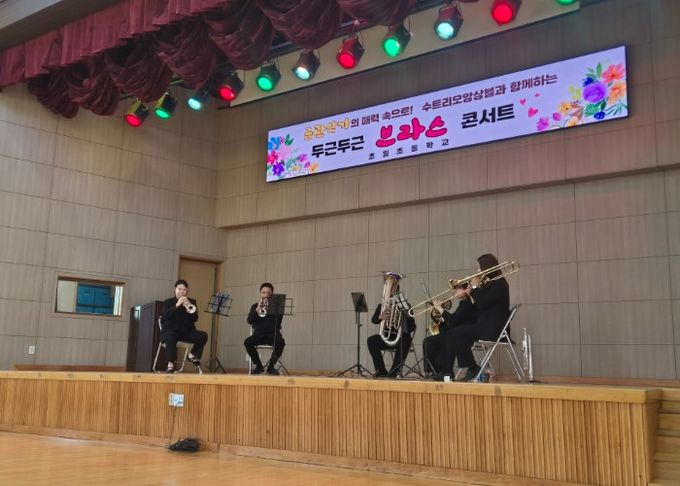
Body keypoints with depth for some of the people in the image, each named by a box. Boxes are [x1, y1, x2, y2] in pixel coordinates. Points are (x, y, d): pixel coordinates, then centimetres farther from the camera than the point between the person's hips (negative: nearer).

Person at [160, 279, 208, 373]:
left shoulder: (191, 302, 12)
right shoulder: (168, 302, 7)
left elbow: (195, 319, -1)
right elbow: (164, 317, -12)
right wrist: (177, 305, -21)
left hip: (187, 331, 3)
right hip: (171, 331, -3)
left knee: (203, 336, -23)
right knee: (171, 337, -39)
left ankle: (192, 356, 1)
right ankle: (170, 365, -37)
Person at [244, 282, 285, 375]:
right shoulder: (255, 306, 13)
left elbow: (278, 320, -9)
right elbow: (249, 321, -1)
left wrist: (269, 309, -20)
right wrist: (257, 309, -13)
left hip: (272, 334, -2)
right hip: (258, 334, 2)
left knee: (280, 342, -34)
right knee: (247, 342, -29)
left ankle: (271, 366, -12)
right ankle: (259, 366, -9)